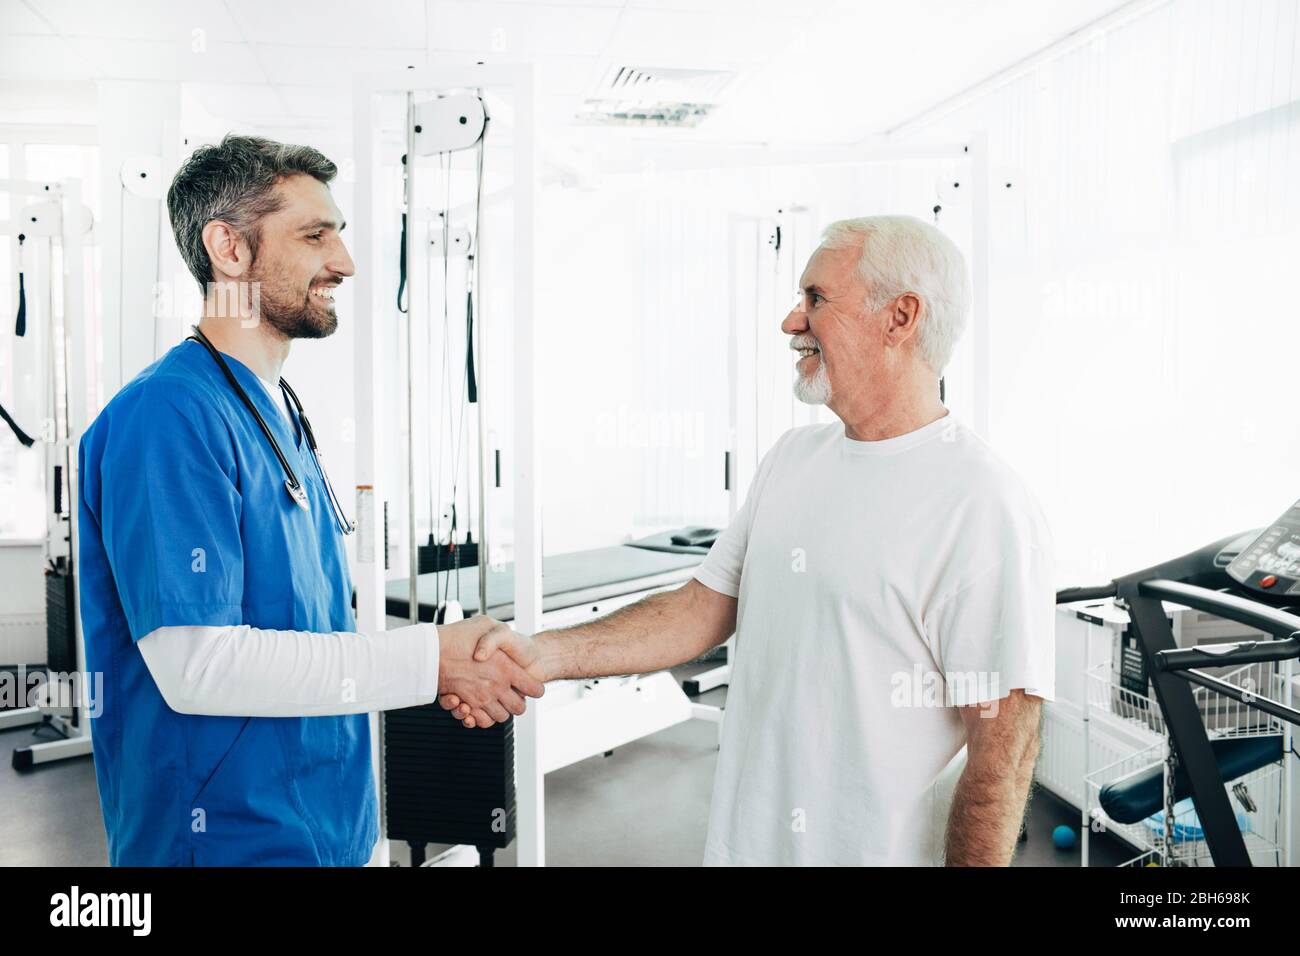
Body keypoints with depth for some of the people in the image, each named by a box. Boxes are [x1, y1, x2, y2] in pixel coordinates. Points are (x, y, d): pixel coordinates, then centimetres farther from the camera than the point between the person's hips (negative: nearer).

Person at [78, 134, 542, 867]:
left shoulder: (280, 412, 9)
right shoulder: (168, 416, -20)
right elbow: (199, 664, -25)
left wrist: (449, 667, -1)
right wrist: (427, 661, -22)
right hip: (232, 832, -8)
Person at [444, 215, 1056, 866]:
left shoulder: (987, 511, -19)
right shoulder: (791, 458, 4)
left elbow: (1003, 745, -19)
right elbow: (706, 608, 3)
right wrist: (546, 655, -7)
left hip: (886, 852, -6)